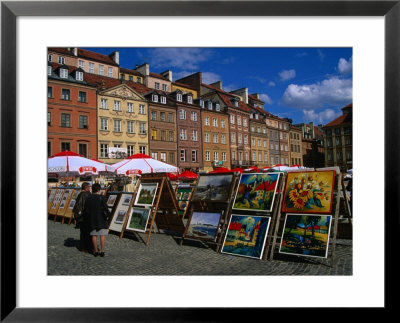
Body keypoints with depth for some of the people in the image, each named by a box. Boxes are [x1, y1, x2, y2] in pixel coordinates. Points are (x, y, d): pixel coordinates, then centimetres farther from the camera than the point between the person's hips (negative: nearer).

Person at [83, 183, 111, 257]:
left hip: (92, 220, 3)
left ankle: (95, 251, 15)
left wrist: (86, 220, 13)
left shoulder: (88, 199, 0)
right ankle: (102, 251, 3)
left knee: (94, 235, 9)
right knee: (102, 235, 3)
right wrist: (108, 214, 1)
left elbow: (85, 210, 2)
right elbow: (105, 208, -16)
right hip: (101, 219, -3)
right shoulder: (102, 197, -12)